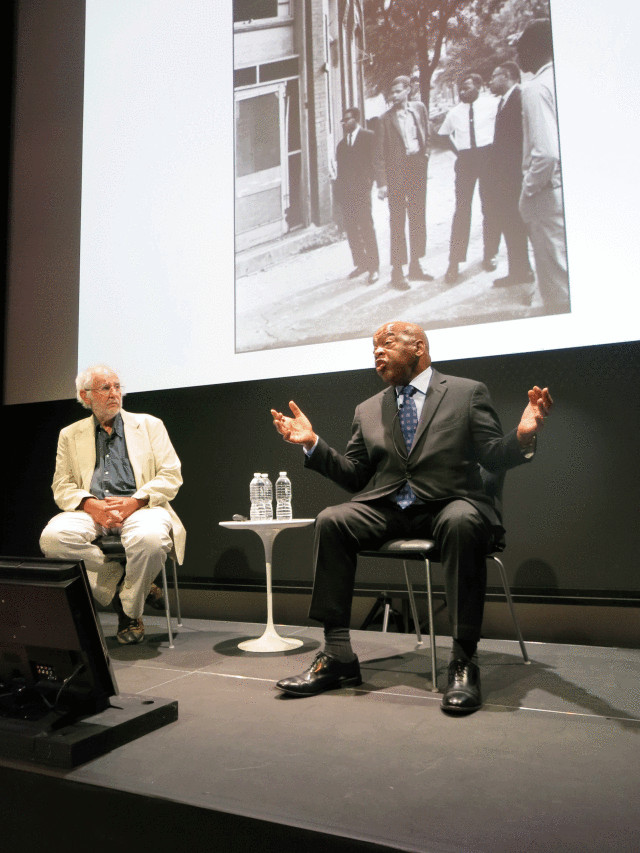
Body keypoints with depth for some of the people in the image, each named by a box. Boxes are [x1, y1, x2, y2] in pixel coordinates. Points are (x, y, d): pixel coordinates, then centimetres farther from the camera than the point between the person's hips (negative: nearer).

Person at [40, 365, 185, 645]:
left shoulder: (149, 425, 14)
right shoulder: (70, 435, 19)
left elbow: (171, 476, 4)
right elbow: (62, 486, 10)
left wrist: (134, 502, -13)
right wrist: (90, 505, -12)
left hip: (140, 506, -2)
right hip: (90, 510, 2)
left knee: (151, 538, -36)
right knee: (52, 537, -30)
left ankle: (129, 611, -7)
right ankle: (118, 581, -7)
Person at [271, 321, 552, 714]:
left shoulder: (468, 392, 7)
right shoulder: (368, 410, 17)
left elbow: (494, 458, 0)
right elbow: (354, 476, 15)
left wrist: (523, 436, -22)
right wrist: (313, 443, 3)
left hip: (448, 504, -3)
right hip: (387, 509, 4)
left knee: (462, 522, -37)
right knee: (330, 521, -22)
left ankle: (464, 661, -25)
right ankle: (338, 656, -15)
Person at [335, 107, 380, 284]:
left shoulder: (369, 137, 1)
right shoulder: (342, 143, 17)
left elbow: (374, 161, -4)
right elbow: (341, 167, 14)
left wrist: (368, 185, -12)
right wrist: (339, 190, 3)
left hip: (361, 190, -6)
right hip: (346, 193, 6)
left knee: (366, 228, -6)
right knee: (351, 229, 7)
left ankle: (373, 268, -1)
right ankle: (360, 264, 18)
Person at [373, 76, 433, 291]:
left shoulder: (419, 108, 8)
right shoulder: (386, 119, -4)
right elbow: (379, 154, -6)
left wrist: (424, 155, 8)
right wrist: (382, 183, -12)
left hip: (417, 168, 5)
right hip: (397, 171, -4)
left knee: (418, 218, 9)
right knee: (397, 221, -3)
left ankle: (415, 265, 19)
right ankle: (397, 270, 2)